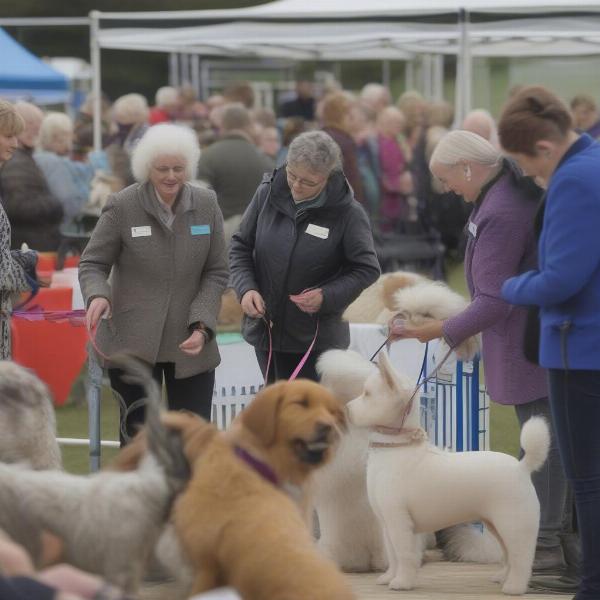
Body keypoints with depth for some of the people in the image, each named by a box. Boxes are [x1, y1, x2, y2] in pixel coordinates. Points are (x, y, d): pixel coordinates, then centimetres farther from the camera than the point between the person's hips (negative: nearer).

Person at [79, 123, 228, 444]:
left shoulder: (206, 205, 2)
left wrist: (202, 325, -9)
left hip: (190, 346, 2)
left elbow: (216, 273, 4)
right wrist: (97, 295, -23)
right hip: (132, 343, -2)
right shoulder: (122, 206, -6)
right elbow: (92, 264, 0)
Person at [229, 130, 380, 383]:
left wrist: (327, 297, -20)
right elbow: (240, 246, 8)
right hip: (266, 329, 4)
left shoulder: (347, 213, -12)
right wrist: (245, 288, -9)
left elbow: (366, 269, -5)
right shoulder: (268, 194, -2)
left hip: (315, 339, -4)